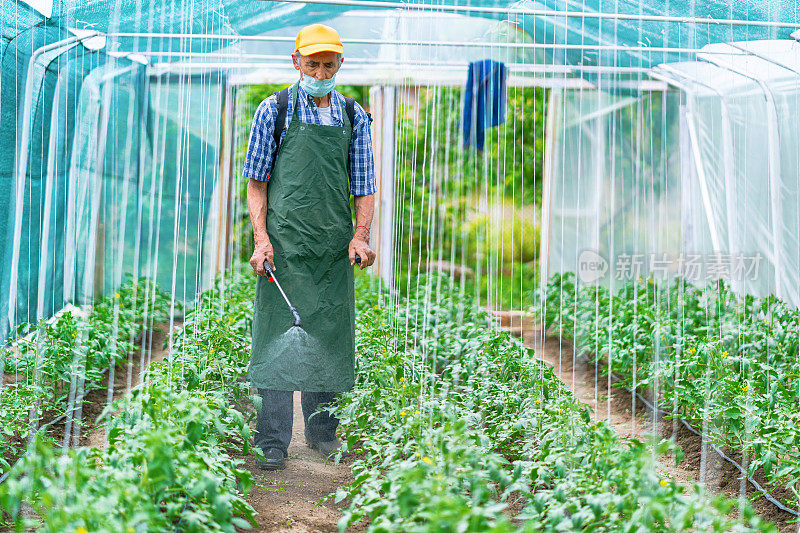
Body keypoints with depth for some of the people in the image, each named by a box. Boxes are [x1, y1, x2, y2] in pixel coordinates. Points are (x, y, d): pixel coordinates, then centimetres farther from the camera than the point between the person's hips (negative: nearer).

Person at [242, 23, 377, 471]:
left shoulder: (354, 116, 9)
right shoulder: (274, 111, 2)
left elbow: (365, 187, 10)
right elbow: (256, 182, 2)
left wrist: (361, 235, -7)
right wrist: (261, 238, -10)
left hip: (335, 247, 3)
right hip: (285, 243, -3)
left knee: (330, 337, 8)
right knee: (280, 336, -5)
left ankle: (323, 432, 21)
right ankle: (273, 443, 0)